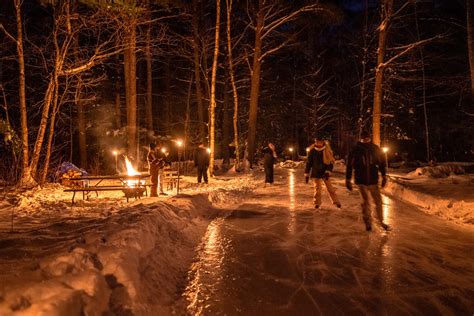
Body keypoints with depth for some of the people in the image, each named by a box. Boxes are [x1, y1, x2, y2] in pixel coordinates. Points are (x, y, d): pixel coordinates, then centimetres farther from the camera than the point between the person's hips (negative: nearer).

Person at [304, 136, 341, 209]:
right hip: (315, 173, 0)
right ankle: (317, 203, 19)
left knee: (330, 188, 3)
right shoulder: (312, 151, -7)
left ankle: (336, 202, 16)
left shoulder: (327, 150, -9)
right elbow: (308, 163, 0)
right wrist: (306, 174, -1)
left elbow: (331, 162, -7)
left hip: (325, 172, 0)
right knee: (317, 188, 4)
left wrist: (328, 172, -18)